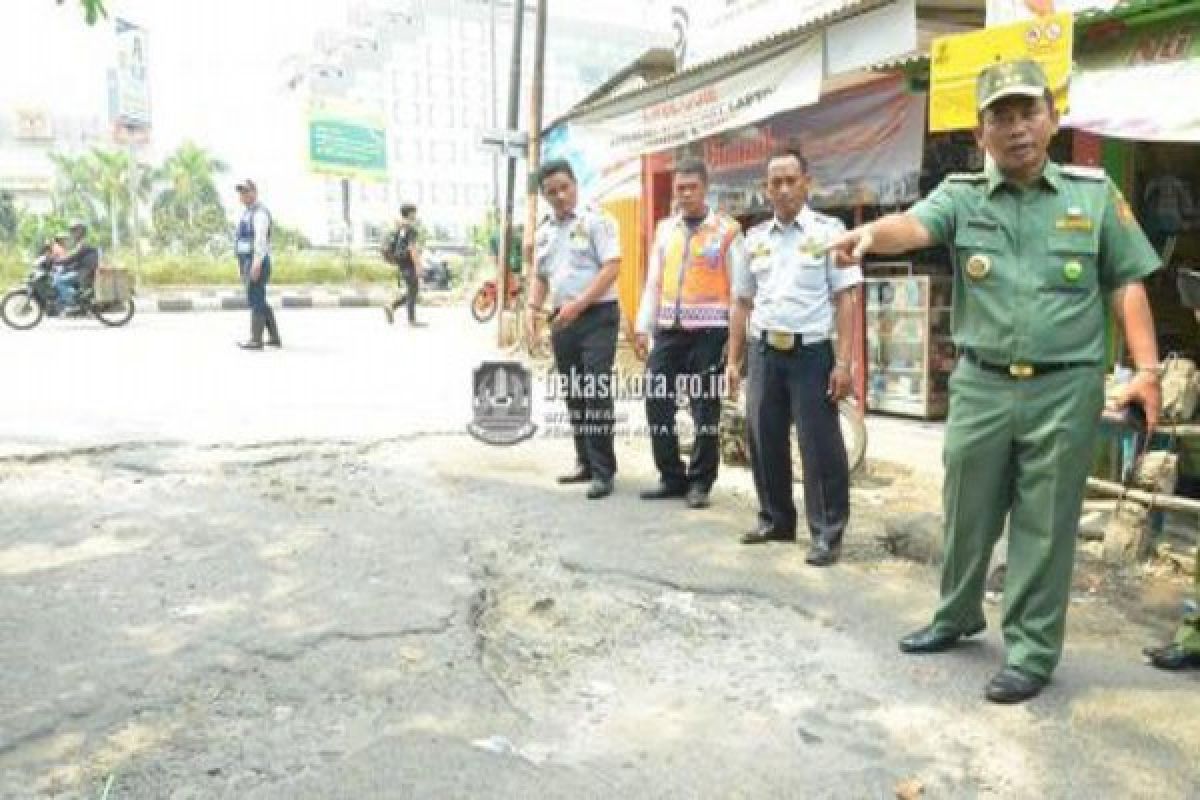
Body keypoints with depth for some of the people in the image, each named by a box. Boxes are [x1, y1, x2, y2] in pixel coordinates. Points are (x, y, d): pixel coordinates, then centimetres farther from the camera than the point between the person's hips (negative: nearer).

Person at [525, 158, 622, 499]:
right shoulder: (543, 231, 14)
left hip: (597, 317, -7)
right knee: (574, 395, 11)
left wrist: (578, 304, -21)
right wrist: (533, 310, 5)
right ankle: (585, 463, 23)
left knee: (597, 394, -10)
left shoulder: (596, 221, -6)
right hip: (562, 321, 7)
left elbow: (611, 267, -14)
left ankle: (603, 471, -3)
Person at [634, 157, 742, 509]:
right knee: (657, 401, 3)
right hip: (669, 329, 4)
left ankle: (700, 482, 16)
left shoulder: (727, 230, -1)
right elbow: (653, 282, 13)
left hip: (709, 330, -4)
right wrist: (644, 327, 7)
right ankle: (671, 476, 17)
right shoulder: (665, 229, 13)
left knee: (705, 408, 3)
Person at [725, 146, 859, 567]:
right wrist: (734, 361, 12)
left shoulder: (829, 230, -1)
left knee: (820, 446, -2)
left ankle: (827, 533, 10)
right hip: (762, 351, 5)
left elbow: (846, 299, -5)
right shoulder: (754, 238, 12)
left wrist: (844, 362, -12)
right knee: (763, 440, 11)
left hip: (812, 351, -4)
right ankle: (775, 520, 28)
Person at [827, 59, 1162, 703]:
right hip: (980, 384, 2)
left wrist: (1146, 368, -6)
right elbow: (914, 225, -18)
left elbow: (1127, 285, 5)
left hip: (1064, 389, -1)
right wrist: (869, 233, -41)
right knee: (967, 511, 15)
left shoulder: (1094, 193, 5)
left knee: (1044, 527, 5)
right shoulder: (961, 196, 4)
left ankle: (1031, 652, 19)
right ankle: (957, 615, 37)